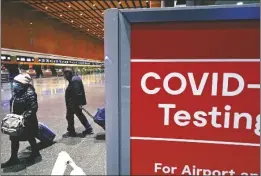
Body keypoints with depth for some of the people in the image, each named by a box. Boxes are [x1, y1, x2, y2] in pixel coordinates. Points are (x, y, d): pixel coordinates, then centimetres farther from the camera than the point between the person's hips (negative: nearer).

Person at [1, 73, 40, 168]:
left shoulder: (29, 93, -22)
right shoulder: (16, 92, 4)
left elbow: (33, 108, -26)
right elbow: (13, 106, 15)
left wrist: (25, 117, -30)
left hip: (27, 121, -9)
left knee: (30, 137, 9)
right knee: (14, 139, 16)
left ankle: (35, 152, 33)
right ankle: (13, 158, 32)